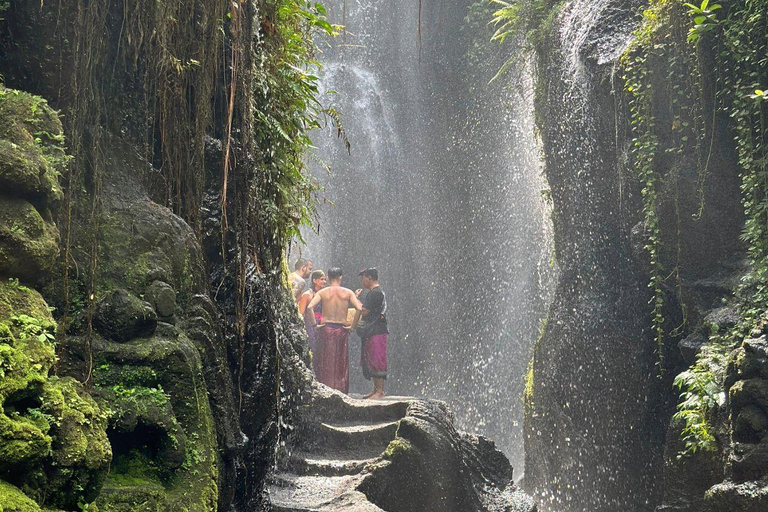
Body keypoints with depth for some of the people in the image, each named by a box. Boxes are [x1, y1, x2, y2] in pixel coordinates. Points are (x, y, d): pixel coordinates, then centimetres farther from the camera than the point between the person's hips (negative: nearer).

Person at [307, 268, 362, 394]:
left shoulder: (322, 292, 0)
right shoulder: (348, 293, 1)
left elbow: (310, 307, -14)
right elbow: (359, 309, -10)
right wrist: (352, 326, -3)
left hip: (325, 329, 0)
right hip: (341, 330, 0)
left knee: (324, 363, 7)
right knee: (340, 364, 9)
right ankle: (340, 392, 11)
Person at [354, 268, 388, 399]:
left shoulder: (375, 293, -14)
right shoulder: (376, 292, 19)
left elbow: (364, 312, -16)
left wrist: (356, 298, -4)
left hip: (376, 332, -11)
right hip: (372, 332, 11)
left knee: (377, 361, -9)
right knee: (371, 362, 13)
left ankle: (380, 391, -7)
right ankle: (376, 389, 18)